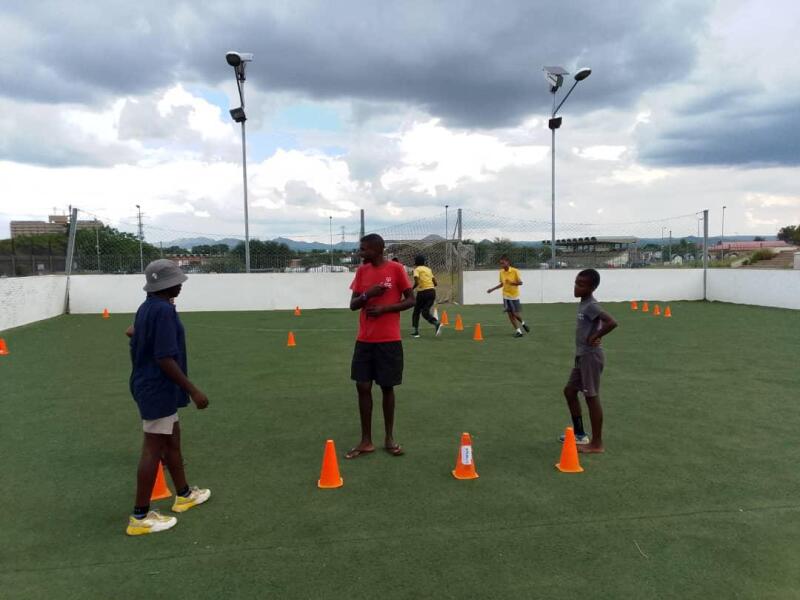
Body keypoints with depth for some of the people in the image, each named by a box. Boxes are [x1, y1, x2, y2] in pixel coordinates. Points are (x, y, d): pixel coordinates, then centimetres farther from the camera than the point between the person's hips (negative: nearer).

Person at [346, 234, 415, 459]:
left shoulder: (396, 269, -6)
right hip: (364, 340, 4)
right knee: (363, 386, 3)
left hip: (389, 340, -4)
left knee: (387, 387, 4)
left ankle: (389, 438, 20)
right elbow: (353, 305, 7)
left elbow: (410, 300, -3)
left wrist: (384, 308, -16)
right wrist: (367, 295, -13)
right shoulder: (362, 271, 7)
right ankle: (366, 441, 13)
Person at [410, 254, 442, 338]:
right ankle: (437, 324, -19)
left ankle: (415, 331, 14)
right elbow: (435, 283, 13)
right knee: (425, 312, 7)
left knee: (416, 312, 13)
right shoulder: (429, 269, 17)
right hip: (432, 291, 5)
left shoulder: (417, 269, -1)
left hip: (422, 292, -5)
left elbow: (416, 283, -16)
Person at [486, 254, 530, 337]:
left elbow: (520, 282, -12)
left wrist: (512, 282, -28)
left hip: (514, 296, -4)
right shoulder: (501, 272, 3)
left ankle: (523, 323, 28)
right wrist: (492, 289, 13)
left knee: (516, 314, -4)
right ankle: (518, 331, 9)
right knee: (510, 314, 0)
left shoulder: (515, 271, -13)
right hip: (506, 296, 4)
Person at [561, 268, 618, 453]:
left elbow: (612, 322, -33)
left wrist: (595, 337, -21)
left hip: (590, 357, -10)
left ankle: (597, 444, 8)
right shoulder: (584, 304, 11)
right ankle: (580, 434, 29)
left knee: (592, 397, -2)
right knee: (570, 391, 17)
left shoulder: (591, 306, -19)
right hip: (582, 356, 10)